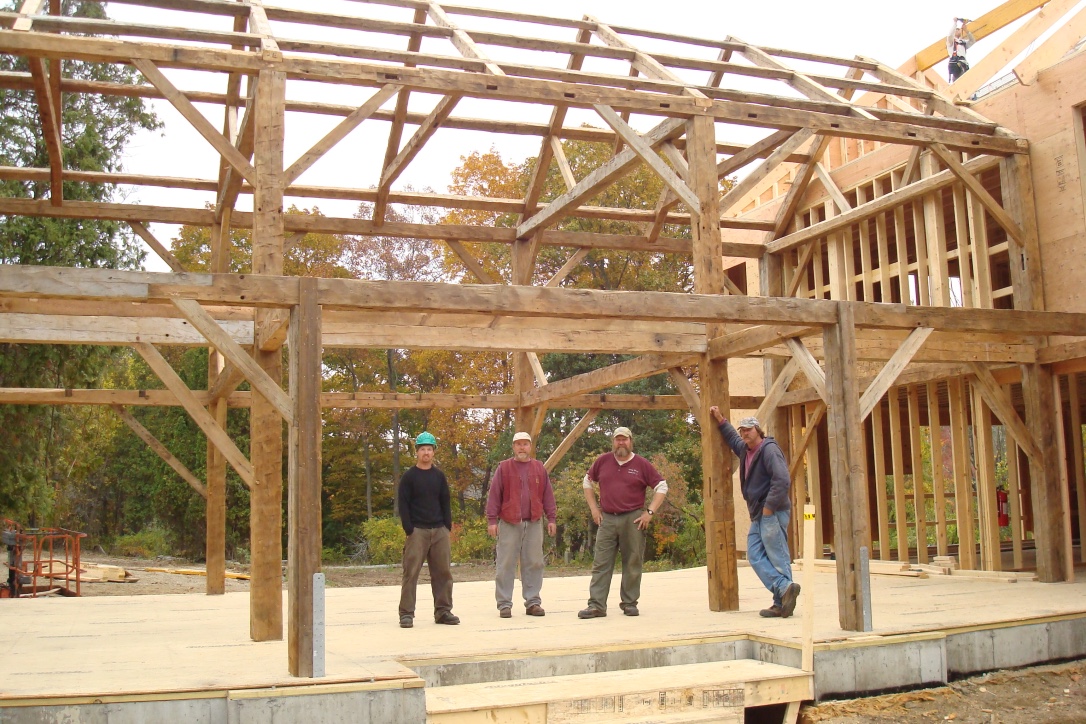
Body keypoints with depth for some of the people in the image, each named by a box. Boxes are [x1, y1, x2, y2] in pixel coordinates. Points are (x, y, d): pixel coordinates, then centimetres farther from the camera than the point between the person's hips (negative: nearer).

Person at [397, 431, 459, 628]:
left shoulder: (439, 476, 12)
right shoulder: (409, 476, 0)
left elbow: (445, 502, 14)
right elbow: (403, 504, -3)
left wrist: (448, 527, 4)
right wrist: (409, 529, -11)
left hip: (439, 531, 4)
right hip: (417, 531, -4)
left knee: (443, 572, 5)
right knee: (411, 572, -6)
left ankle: (443, 611, 13)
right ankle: (406, 613, -1)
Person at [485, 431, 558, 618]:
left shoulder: (539, 468, 11)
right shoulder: (503, 468, 3)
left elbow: (547, 495, 13)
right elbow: (494, 495, 0)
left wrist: (551, 518, 8)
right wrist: (492, 520, -5)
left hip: (534, 524, 3)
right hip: (509, 524, -2)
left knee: (534, 564, 5)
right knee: (505, 565, 0)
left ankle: (533, 602, 13)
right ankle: (504, 604, 6)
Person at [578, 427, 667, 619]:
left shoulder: (642, 464, 1)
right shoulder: (603, 461, 7)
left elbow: (661, 487, 4)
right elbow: (587, 482, 19)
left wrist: (650, 512, -4)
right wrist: (594, 508, 10)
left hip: (633, 520, -2)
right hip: (607, 519, 2)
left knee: (632, 564, 4)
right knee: (601, 563, -1)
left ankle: (630, 604, 14)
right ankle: (596, 605, -1)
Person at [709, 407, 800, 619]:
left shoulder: (769, 449, -12)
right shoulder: (745, 449, 16)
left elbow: (782, 480, -23)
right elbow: (732, 439, 42)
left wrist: (769, 507, -20)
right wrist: (720, 420, 38)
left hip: (772, 513, -10)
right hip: (758, 514, 10)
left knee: (778, 557, -9)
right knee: (755, 555, 0)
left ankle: (781, 603, -10)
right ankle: (784, 588, -8)